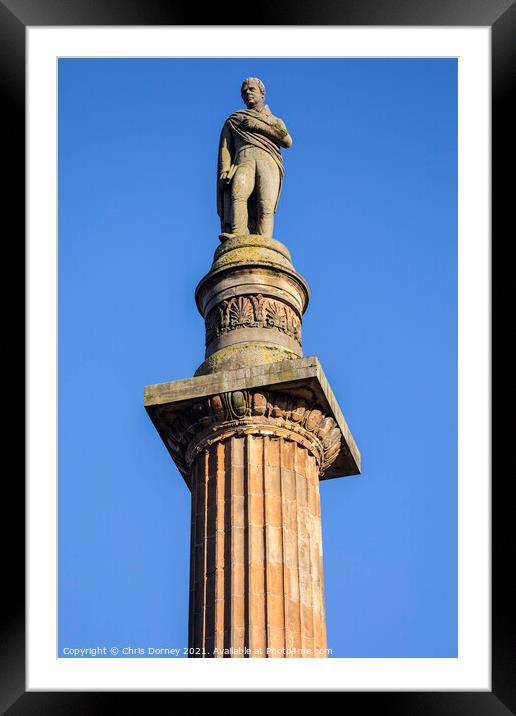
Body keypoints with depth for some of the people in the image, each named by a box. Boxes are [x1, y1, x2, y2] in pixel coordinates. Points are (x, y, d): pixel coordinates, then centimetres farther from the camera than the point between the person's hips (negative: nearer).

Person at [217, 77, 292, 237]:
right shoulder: (233, 121, 29)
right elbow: (225, 148, 16)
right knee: (238, 195, -33)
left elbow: (287, 141, 9)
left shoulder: (276, 122, 30)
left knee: (266, 206, -25)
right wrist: (224, 170, -4)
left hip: (268, 162, 1)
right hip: (244, 160, -1)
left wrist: (258, 126, 4)